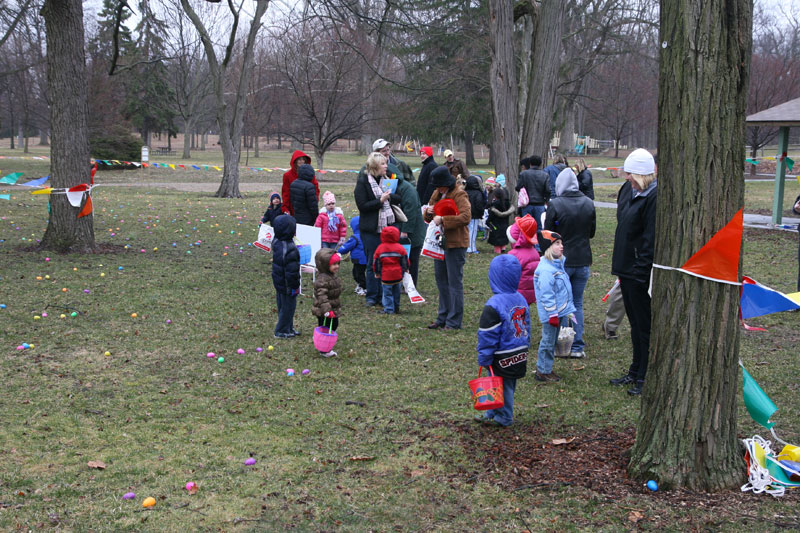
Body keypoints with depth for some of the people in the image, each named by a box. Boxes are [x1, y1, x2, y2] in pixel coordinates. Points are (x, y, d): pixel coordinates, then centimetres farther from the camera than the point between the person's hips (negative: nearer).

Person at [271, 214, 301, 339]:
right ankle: (282, 331, 20)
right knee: (288, 307, 8)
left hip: (278, 282, 9)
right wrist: (295, 286, -16)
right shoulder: (290, 250, -30)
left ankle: (289, 328, 35)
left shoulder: (276, 242, -4)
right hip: (287, 286, -9)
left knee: (283, 306, 20)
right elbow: (292, 271, -25)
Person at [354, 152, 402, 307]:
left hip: (388, 227, 5)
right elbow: (362, 206, -14)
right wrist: (380, 201, -20)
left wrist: (389, 196, -5)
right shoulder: (363, 182, -7)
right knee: (372, 264, 3)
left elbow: (399, 199, 12)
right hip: (371, 230, -5)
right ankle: (372, 296, 13)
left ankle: (383, 294, 16)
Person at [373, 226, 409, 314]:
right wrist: (405, 269, 22)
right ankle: (396, 308, 26)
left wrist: (377, 273, 16)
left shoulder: (380, 248, -4)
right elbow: (405, 261, 5)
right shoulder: (400, 248, -3)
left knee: (387, 293, 4)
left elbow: (376, 262, 3)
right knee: (396, 292, 17)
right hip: (398, 275, 2)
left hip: (385, 276, -2)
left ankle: (389, 309, 2)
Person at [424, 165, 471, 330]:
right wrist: (428, 212, -2)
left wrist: (443, 220, -25)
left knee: (455, 282, -4)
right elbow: (428, 217, 21)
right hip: (440, 242, 8)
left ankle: (454, 321, 2)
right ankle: (443, 317, 24)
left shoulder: (459, 194, -12)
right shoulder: (437, 194, 13)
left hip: (455, 244, -8)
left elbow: (466, 217, -24)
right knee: (441, 279, 14)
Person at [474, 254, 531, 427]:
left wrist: (484, 359, -10)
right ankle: (492, 413, 33)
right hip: (520, 355, 8)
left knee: (502, 387, 8)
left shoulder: (493, 305, -23)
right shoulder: (521, 299, 2)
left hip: (503, 359, -8)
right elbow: (526, 327, 12)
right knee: (507, 386, 18)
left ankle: (503, 418, 21)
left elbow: (487, 336, -19)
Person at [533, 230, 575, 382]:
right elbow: (546, 295, -23)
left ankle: (545, 368, 28)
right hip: (551, 314, -9)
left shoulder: (558, 264, 10)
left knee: (552, 341, 17)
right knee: (548, 342, 2)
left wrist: (567, 310, 22)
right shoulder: (545, 269, -22)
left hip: (561, 311, 9)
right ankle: (543, 371, 13)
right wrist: (553, 315, -22)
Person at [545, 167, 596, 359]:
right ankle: (577, 346, 13)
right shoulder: (589, 204, -1)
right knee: (577, 304, 13)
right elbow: (592, 233, 10)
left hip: (561, 262, -4)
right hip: (583, 261, 4)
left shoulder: (555, 204, -16)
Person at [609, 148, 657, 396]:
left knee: (644, 325, 1)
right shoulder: (628, 189, 9)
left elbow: (651, 239, -21)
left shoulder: (655, 197, -19)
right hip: (626, 268, 9)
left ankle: (646, 378, 11)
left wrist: (641, 269, -21)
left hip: (641, 272, -9)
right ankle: (635, 372, 30)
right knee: (635, 323, 19)